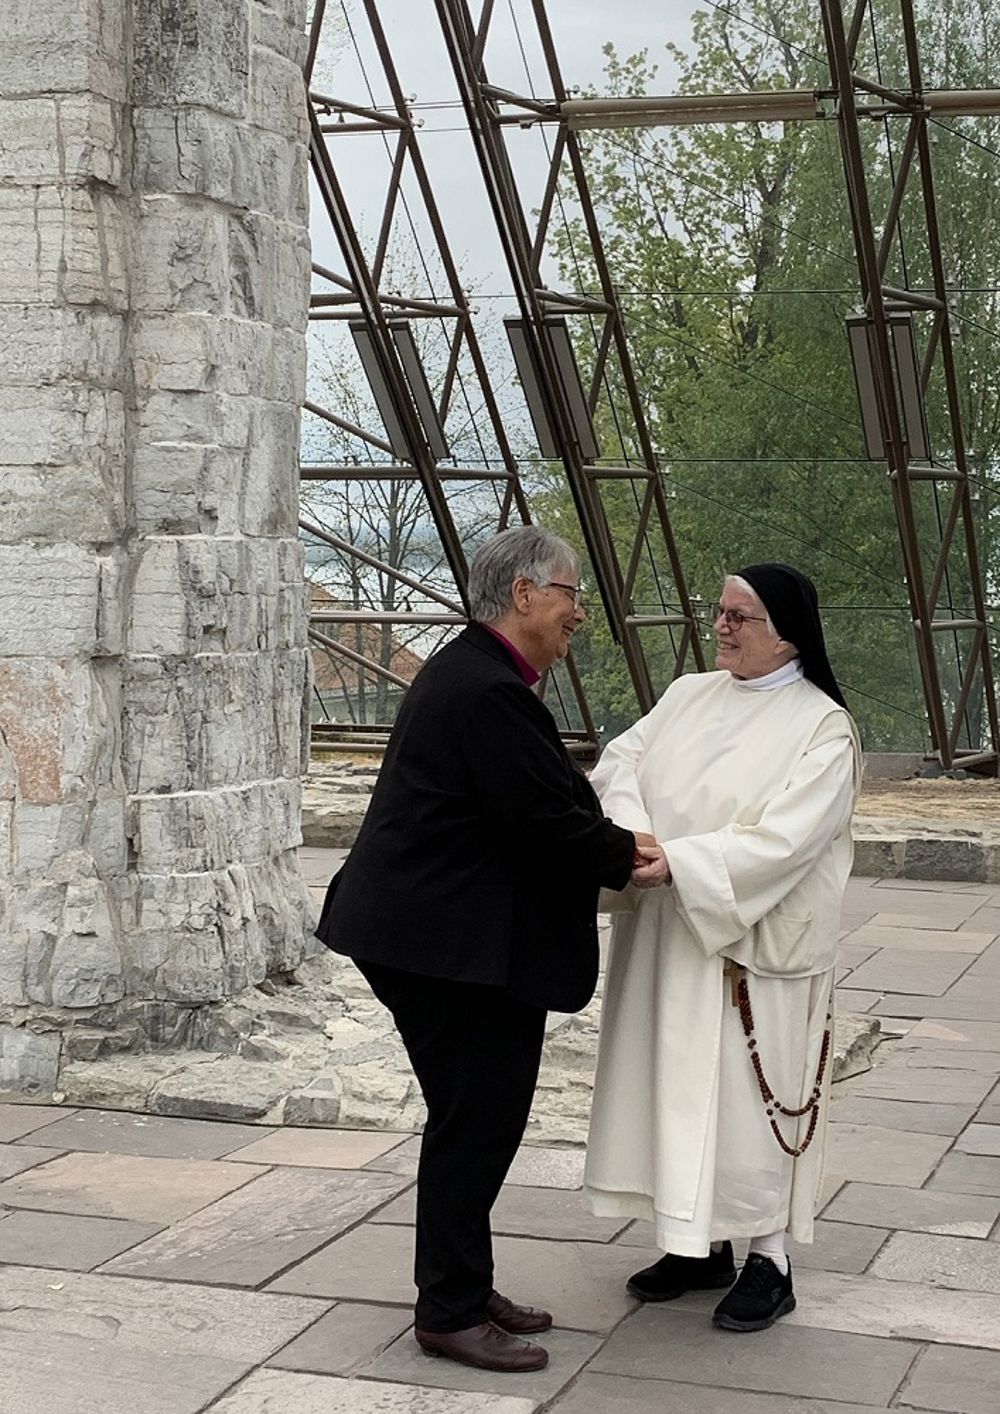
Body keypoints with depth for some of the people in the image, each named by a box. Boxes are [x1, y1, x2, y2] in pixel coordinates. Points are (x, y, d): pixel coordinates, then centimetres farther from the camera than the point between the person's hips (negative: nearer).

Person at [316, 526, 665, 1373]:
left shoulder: (472, 673, 14)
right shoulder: (490, 692, -21)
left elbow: (546, 803, 17)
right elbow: (548, 822, -21)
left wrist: (615, 848, 5)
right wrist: (632, 858, -6)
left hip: (439, 934, 11)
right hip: (449, 946, -11)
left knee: (480, 1117, 17)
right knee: (473, 1122, -2)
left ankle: (464, 1288, 27)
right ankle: (451, 1312, 9)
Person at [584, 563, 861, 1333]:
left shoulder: (822, 728, -11)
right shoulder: (689, 695, 8)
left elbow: (783, 838, -20)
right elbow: (622, 762, 0)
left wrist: (674, 860, -27)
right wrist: (633, 833, -20)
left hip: (751, 943, -6)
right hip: (667, 934, 6)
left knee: (746, 1092, 0)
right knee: (677, 1084, 12)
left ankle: (769, 1260, 15)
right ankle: (701, 1242, 26)